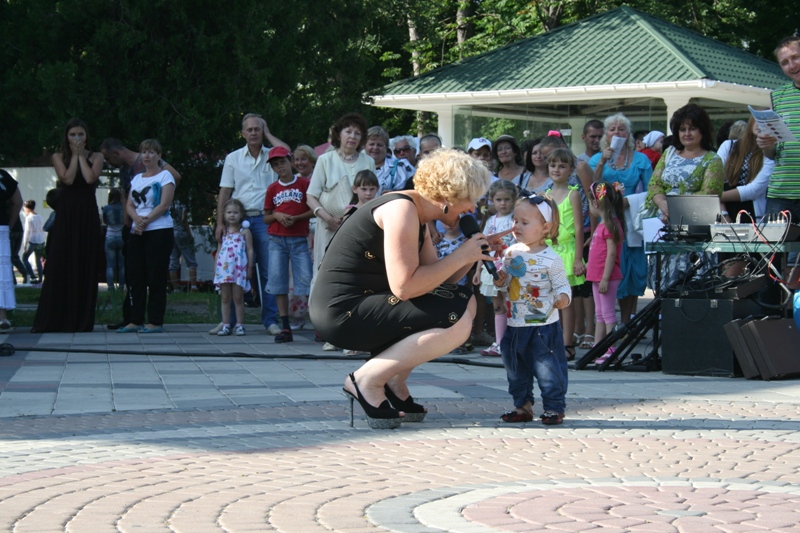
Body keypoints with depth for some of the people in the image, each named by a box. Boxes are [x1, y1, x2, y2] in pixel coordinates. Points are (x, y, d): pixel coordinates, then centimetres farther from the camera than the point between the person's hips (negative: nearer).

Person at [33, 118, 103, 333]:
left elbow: (90, 178, -9)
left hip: (88, 215, 0)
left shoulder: (95, 157, 8)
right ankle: (54, 319, -3)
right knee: (61, 266, -4)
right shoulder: (59, 157, 8)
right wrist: (74, 155, -3)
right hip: (66, 213, 0)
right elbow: (67, 179, -9)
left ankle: (82, 319, 2)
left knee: (86, 267, -1)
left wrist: (81, 156, -2)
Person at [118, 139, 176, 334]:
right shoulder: (137, 179, 18)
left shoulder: (165, 176, 0)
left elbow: (165, 204, -10)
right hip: (137, 232, 6)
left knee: (156, 278, -6)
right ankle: (136, 321, 7)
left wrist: (146, 220, -16)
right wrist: (137, 219, -10)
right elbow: (129, 205, 10)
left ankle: (155, 322, -4)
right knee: (135, 277, 4)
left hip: (159, 231, -6)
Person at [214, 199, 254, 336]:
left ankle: (240, 325, 3)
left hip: (239, 268, -3)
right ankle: (226, 325, 6)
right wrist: (215, 268, 9)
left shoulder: (245, 232, 2)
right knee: (225, 298, 4)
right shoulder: (223, 232, 12)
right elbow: (219, 251, 15)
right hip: (224, 268, 3)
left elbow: (250, 250, 1)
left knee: (238, 298, -1)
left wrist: (250, 268, -5)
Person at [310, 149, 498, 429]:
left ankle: (395, 383, 9)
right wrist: (460, 257, -15)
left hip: (363, 304, 10)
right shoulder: (402, 209, -17)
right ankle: (367, 380, -9)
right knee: (457, 321, -19)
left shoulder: (419, 216, 14)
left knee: (466, 303, 11)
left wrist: (475, 251, 0)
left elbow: (436, 279, 11)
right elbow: (404, 287, -25)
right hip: (341, 310, -10)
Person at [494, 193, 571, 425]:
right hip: (515, 325, 6)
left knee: (548, 368, -2)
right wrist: (500, 279, -6)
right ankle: (523, 406, 26)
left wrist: (563, 297, -29)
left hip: (543, 325, -6)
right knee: (516, 370, 14)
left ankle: (554, 407, 9)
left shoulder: (550, 258, -12)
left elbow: (562, 284, -9)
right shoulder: (511, 253, 4)